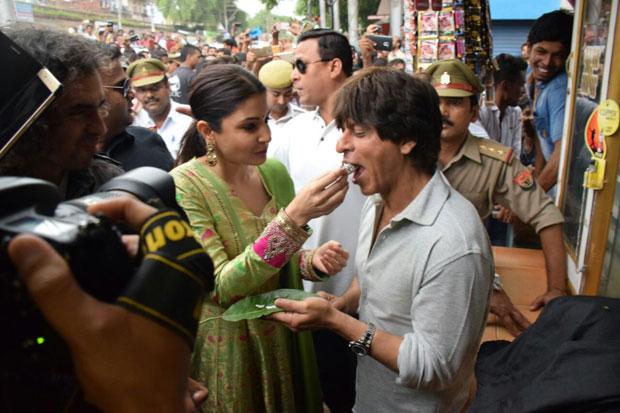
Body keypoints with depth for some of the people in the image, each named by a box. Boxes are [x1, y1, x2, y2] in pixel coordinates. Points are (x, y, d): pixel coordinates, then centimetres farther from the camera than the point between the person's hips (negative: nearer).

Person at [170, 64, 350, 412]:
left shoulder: (274, 172, -5)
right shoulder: (184, 186, -20)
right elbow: (220, 288, -28)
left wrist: (313, 260, -16)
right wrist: (294, 216, -36)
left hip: (284, 338, 5)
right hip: (226, 352, -5)